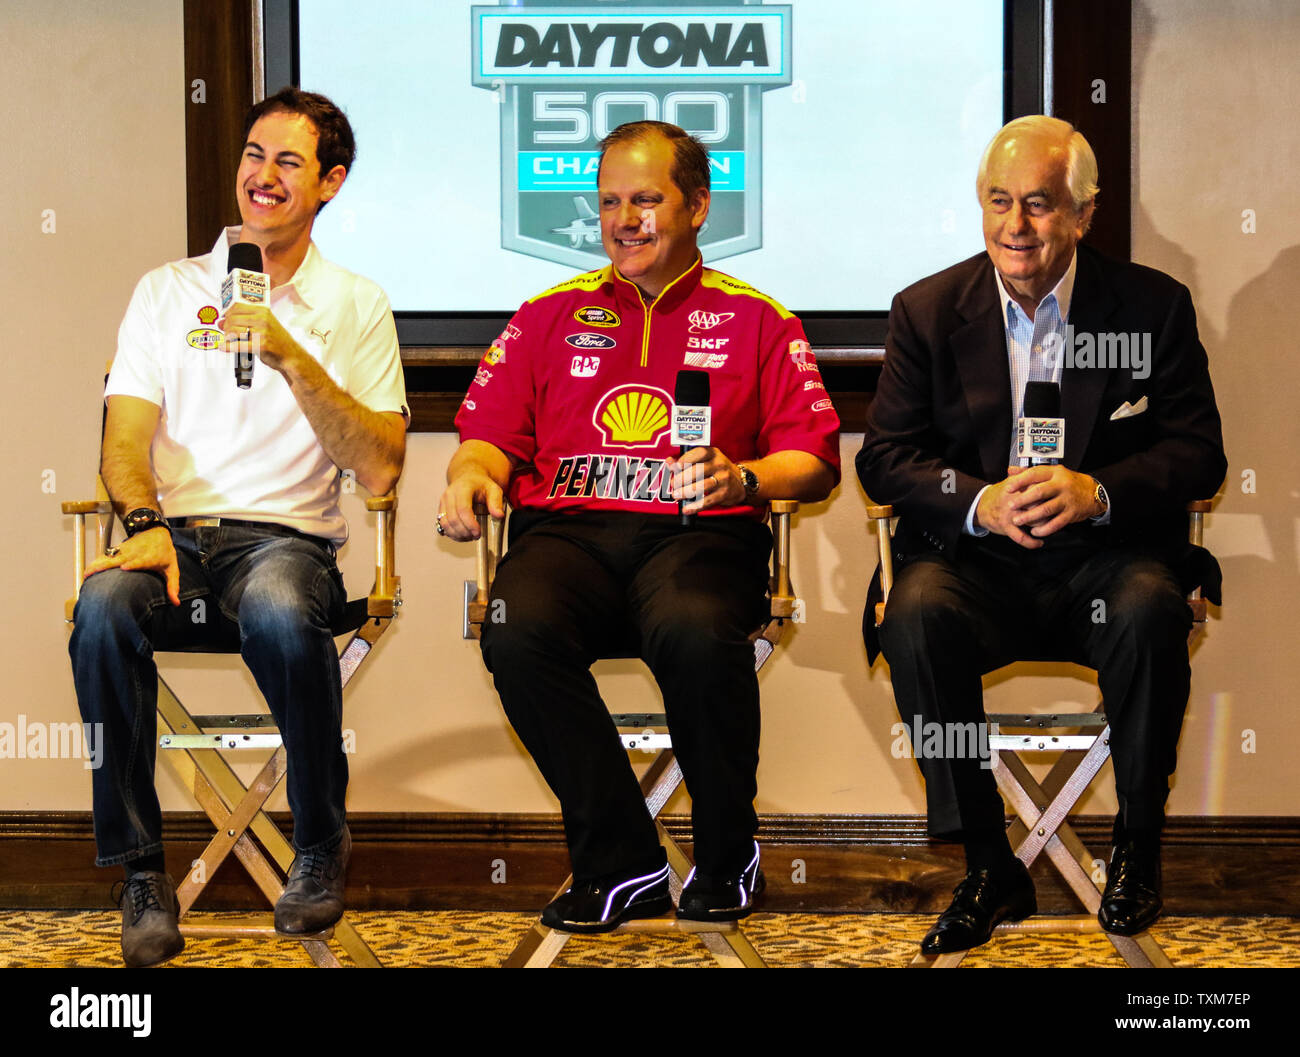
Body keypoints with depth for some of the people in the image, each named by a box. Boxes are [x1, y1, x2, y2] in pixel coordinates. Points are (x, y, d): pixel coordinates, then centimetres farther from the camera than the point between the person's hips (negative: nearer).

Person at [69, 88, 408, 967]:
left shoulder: (356, 307, 11)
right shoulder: (167, 291, 17)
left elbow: (381, 471, -1)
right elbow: (124, 440, 7)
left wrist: (292, 358, -11)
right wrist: (144, 523, -15)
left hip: (287, 537, -2)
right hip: (175, 532, 2)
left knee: (280, 613, -38)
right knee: (105, 606, -34)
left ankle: (321, 842, -12)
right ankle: (140, 868, -20)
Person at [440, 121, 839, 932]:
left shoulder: (756, 319, 16)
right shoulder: (552, 315, 22)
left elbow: (817, 461, 8)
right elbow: (492, 432, 17)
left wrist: (741, 477, -13)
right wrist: (471, 473, -7)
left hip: (698, 532, -2)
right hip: (568, 528, 2)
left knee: (696, 631, -37)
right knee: (519, 632, -33)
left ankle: (727, 857, -12)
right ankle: (621, 864, -20)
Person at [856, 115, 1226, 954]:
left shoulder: (1155, 305, 4)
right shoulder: (928, 311, 6)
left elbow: (1199, 453, 0)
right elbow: (885, 456, 2)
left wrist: (1099, 492, -21)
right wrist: (978, 501, -19)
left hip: (1108, 557, -1)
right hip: (978, 564, 1)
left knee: (1150, 610, -34)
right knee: (916, 617, -31)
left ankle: (1138, 848, -10)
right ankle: (989, 868, -18)